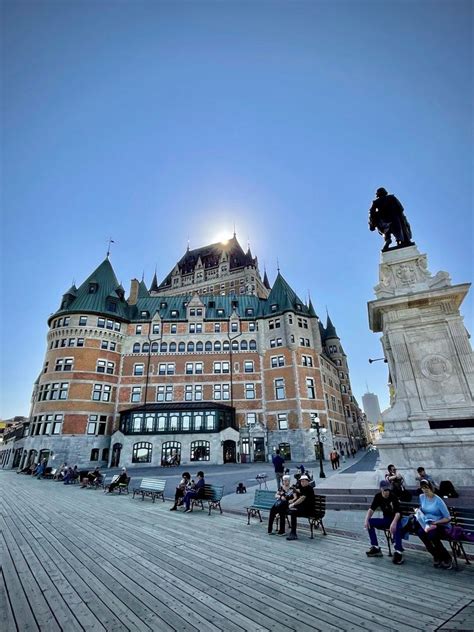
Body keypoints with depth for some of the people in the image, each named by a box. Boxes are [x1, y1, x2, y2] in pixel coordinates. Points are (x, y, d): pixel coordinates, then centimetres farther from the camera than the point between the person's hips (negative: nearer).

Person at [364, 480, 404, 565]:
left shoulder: (393, 496, -19)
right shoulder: (378, 496, -5)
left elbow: (398, 512, -29)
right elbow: (372, 509, -5)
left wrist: (394, 523, -48)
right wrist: (366, 519, -22)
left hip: (395, 519, -5)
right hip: (386, 520, 5)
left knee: (396, 527, -39)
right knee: (369, 522, -14)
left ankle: (398, 552, -36)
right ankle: (376, 548, -7)